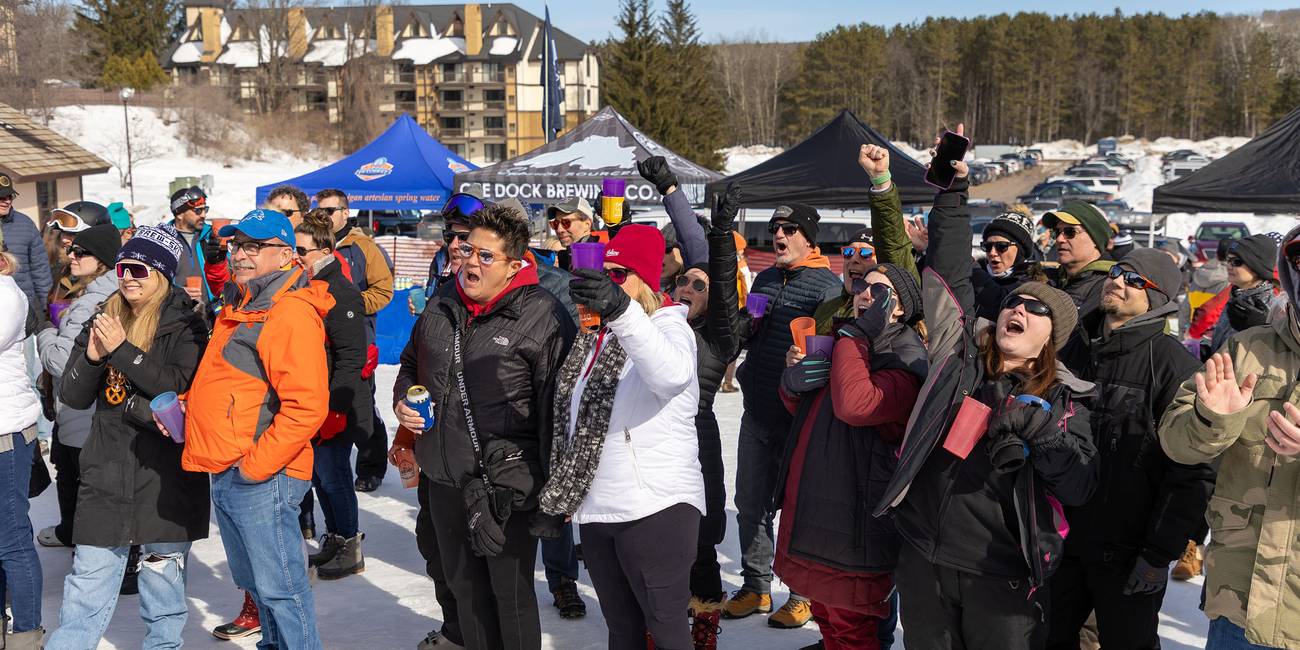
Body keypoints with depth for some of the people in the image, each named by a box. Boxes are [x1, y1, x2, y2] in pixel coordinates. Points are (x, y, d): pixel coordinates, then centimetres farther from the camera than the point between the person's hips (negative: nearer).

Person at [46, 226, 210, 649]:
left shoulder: (185, 326, -4)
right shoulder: (103, 322, 10)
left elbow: (181, 386, -18)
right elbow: (73, 396, 6)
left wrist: (122, 350, -20)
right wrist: (93, 356, -13)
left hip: (165, 475, -3)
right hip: (105, 472, 4)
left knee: (162, 579, 9)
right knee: (87, 585, 5)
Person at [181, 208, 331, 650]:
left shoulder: (291, 314, -17)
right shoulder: (239, 309, 15)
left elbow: (307, 407, -25)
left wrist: (256, 465, -20)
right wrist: (187, 404, 10)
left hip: (262, 479, -10)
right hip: (226, 475, 10)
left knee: (279, 586, -1)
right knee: (253, 581, 21)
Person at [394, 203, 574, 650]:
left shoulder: (543, 315, -14)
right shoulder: (442, 304, 7)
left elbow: (556, 404, -14)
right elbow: (411, 365, 24)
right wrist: (402, 402, 3)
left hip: (508, 484, -6)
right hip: (444, 478, 7)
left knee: (512, 595, 6)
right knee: (465, 589, 21)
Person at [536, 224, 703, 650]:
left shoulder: (669, 326, -8)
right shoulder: (593, 338, 14)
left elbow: (672, 373, -35)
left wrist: (620, 310, -49)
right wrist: (564, 494, 22)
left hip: (657, 507, -7)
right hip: (596, 509, 7)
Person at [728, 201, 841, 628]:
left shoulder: (827, 285, -9)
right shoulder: (765, 279, 13)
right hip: (756, 411, 7)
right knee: (750, 501, 12)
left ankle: (804, 595, 19)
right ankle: (755, 587, 26)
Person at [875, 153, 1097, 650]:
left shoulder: (1062, 401, 1)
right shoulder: (960, 355, 4)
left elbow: (1081, 488, -7)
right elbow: (948, 268, 2)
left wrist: (1037, 429, -19)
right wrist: (953, 189, -2)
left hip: (1000, 576, -2)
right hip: (923, 561, 2)